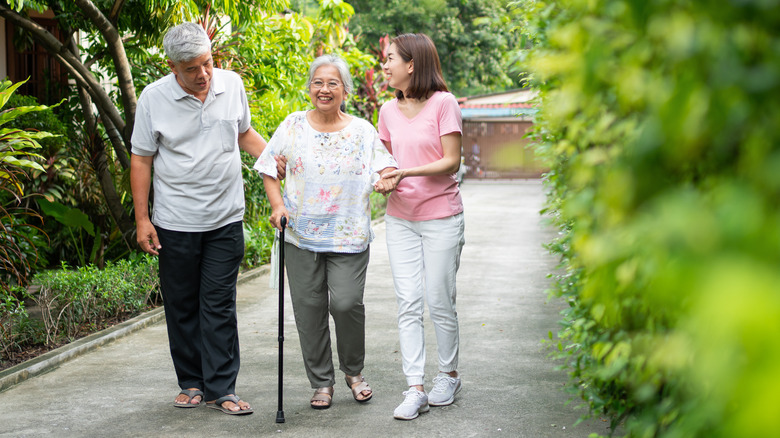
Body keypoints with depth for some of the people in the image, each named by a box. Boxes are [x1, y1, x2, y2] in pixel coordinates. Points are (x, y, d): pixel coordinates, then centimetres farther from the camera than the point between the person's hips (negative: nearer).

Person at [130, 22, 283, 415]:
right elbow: (141, 159, -1)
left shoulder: (232, 84, 0)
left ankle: (221, 389, 7)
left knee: (219, 306, 1)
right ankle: (191, 382, 22)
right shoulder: (154, 98, -7)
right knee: (182, 306, 8)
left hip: (225, 220, 1)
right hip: (175, 222, -1)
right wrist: (142, 219, -4)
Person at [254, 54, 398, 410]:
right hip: (301, 236, 1)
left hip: (349, 236, -1)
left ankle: (354, 371, 15)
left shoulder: (362, 131, 6)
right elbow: (270, 169, 9)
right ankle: (321, 383, 18)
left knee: (346, 303, -12)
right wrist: (278, 205, -5)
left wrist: (389, 178, -21)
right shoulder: (293, 126, 6)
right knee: (309, 308, 3)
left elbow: (386, 168, 2)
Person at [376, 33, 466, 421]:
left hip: (441, 218, -5)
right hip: (400, 218, 5)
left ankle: (449, 375, 24)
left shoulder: (443, 103, -9)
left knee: (439, 302, 3)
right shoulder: (389, 111, 8)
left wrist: (408, 172, -21)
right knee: (408, 304, 0)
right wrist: (384, 179, -1)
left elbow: (451, 161, -12)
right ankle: (415, 389, 2)